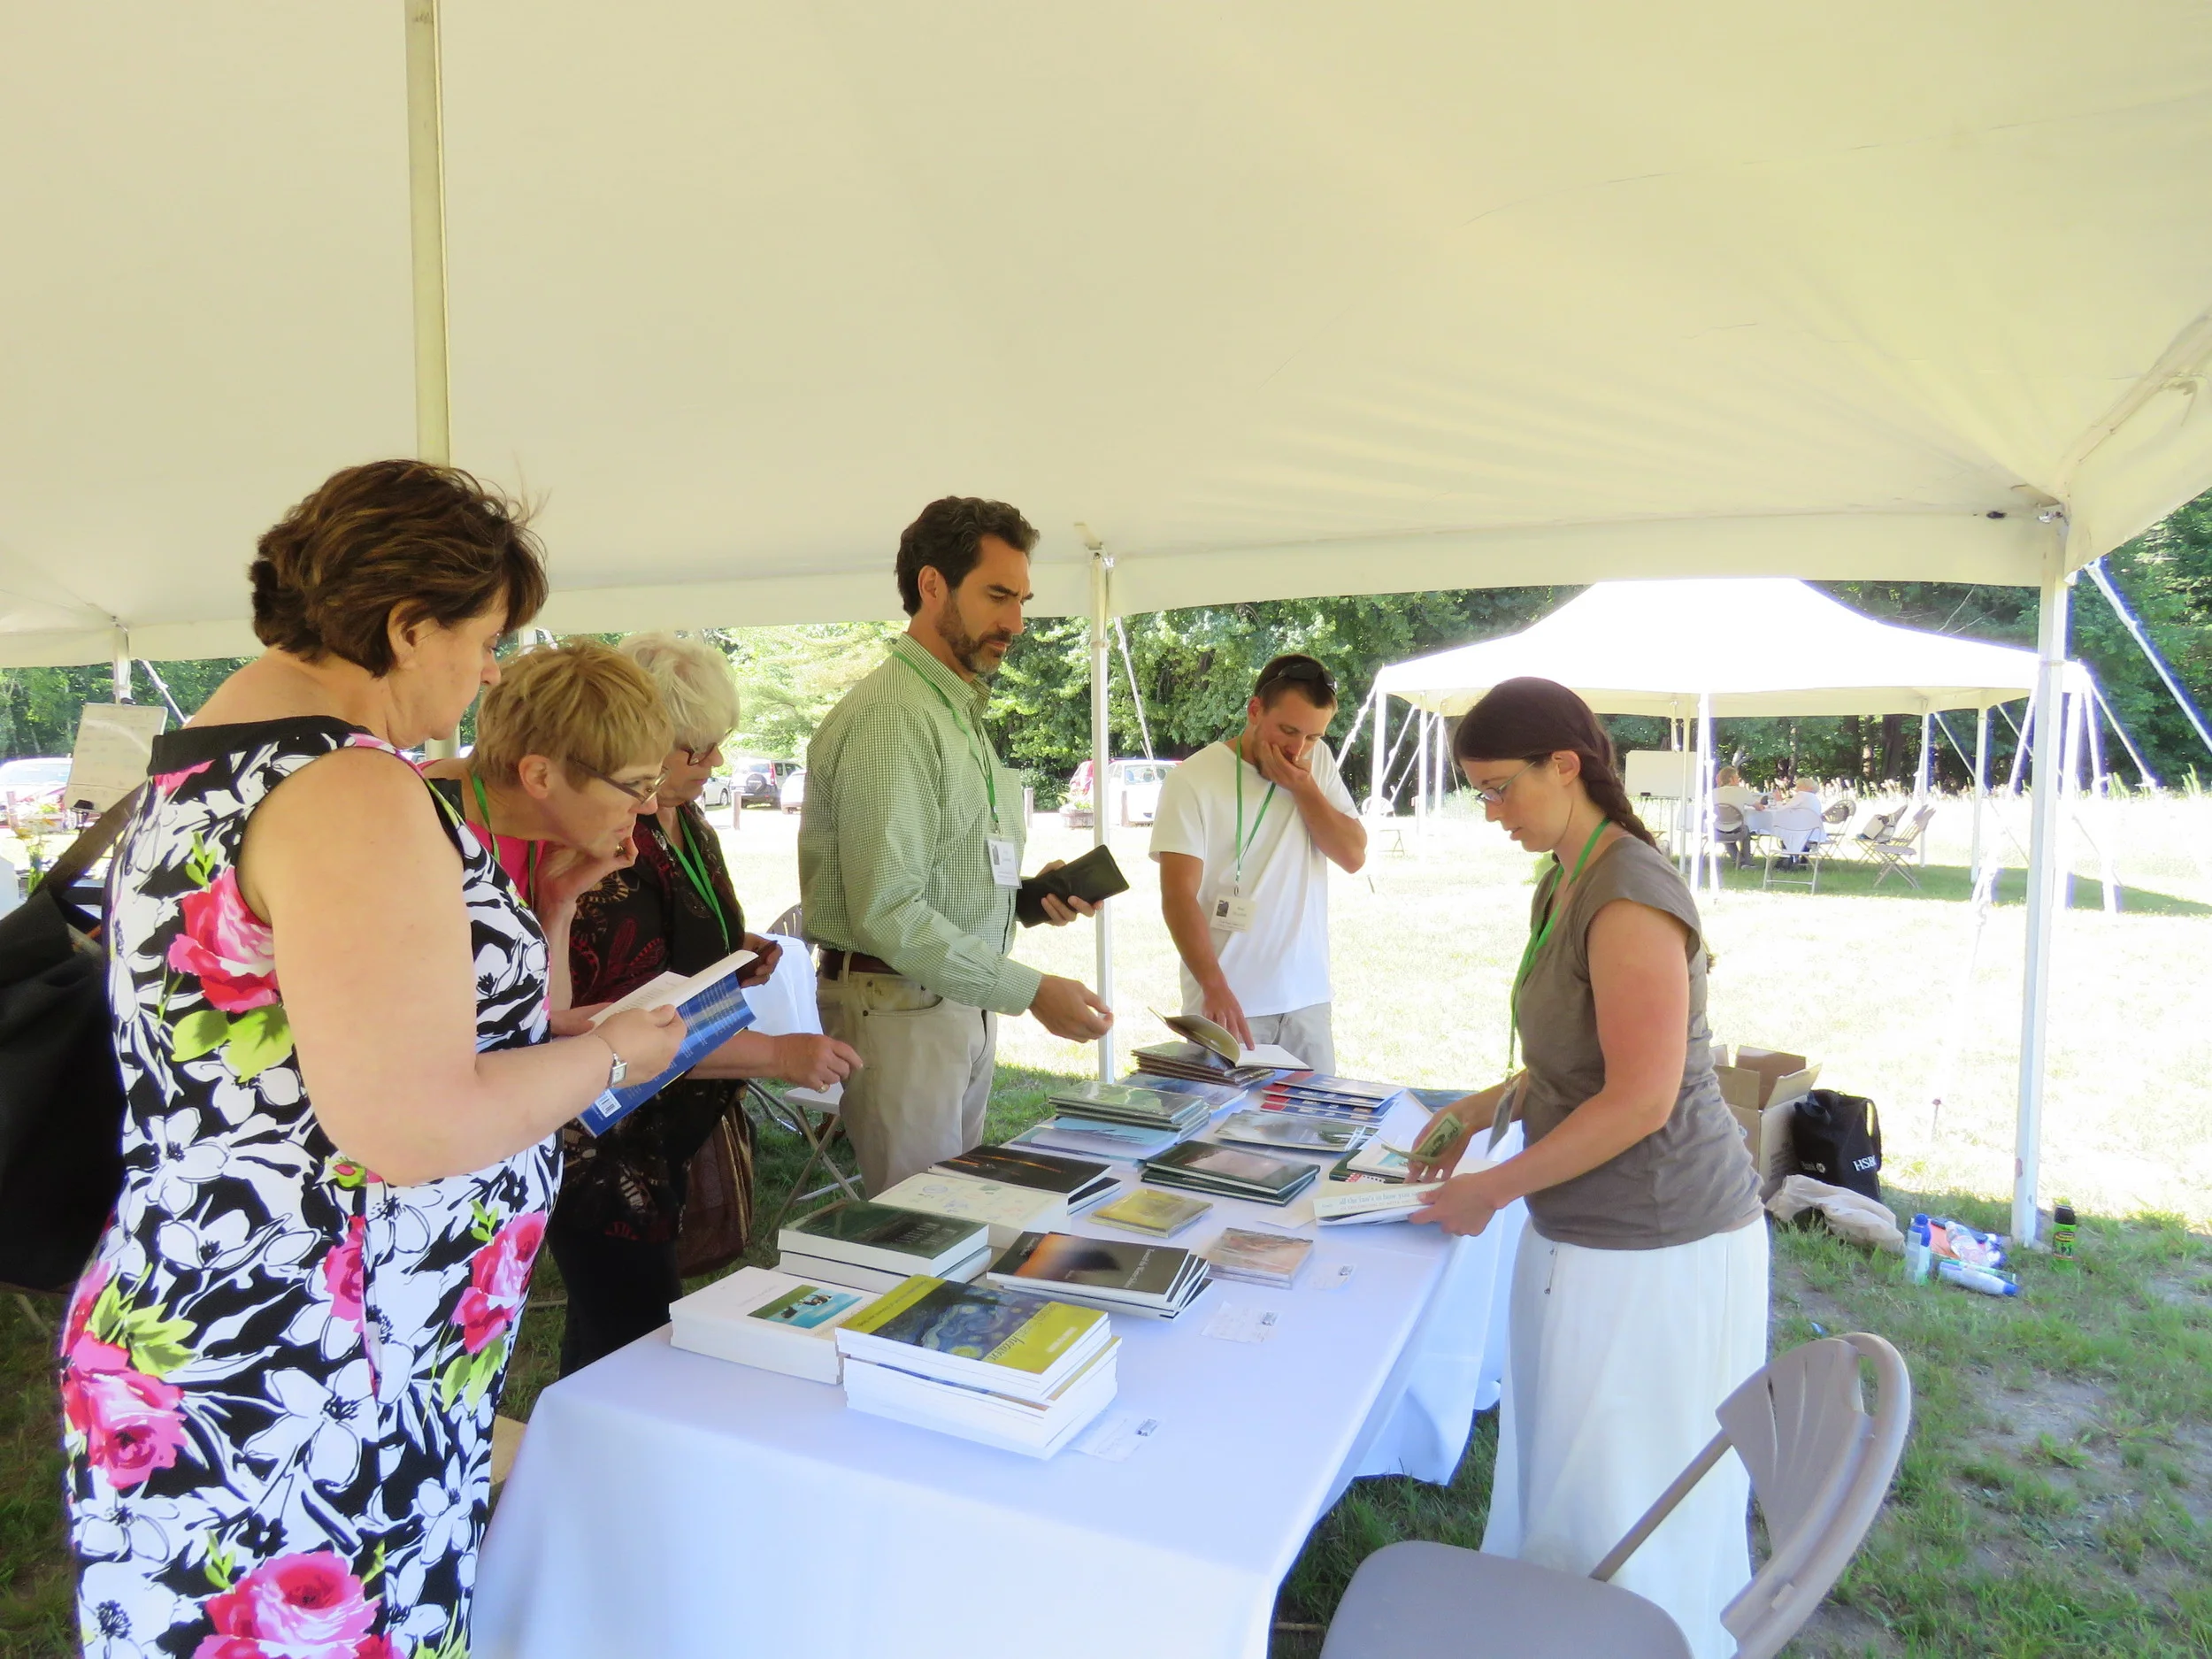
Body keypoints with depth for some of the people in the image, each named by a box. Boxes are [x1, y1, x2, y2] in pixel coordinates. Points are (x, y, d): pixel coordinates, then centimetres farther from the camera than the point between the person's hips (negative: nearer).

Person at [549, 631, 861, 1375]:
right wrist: (777, 1054, -28)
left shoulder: (690, 827, 8)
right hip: (605, 1153, -9)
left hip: (669, 1141, 9)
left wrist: (739, 953, 4)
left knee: (607, 1341, 21)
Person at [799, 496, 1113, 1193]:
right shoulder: (890, 717, -18)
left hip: (965, 1004, 9)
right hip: (899, 1006, -9)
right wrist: (1032, 991, -23)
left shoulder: (961, 710, 13)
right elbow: (888, 914, -23)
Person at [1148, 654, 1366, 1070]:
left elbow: (1354, 856, 2)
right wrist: (1215, 987, -28)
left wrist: (1302, 787, -10)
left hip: (1307, 998, 4)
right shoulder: (1193, 780, -11)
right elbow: (1178, 896, -17)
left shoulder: (1318, 762, 5)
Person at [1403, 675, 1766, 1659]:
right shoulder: (1562, 887, 8)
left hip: (1655, 1252, -9)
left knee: (1625, 1509, 8)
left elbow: (1640, 1099, -24)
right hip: (1586, 1234, 9)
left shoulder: (1629, 898, -22)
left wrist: (1492, 1190, -16)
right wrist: (1480, 1110, 7)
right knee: (1560, 1475, 20)